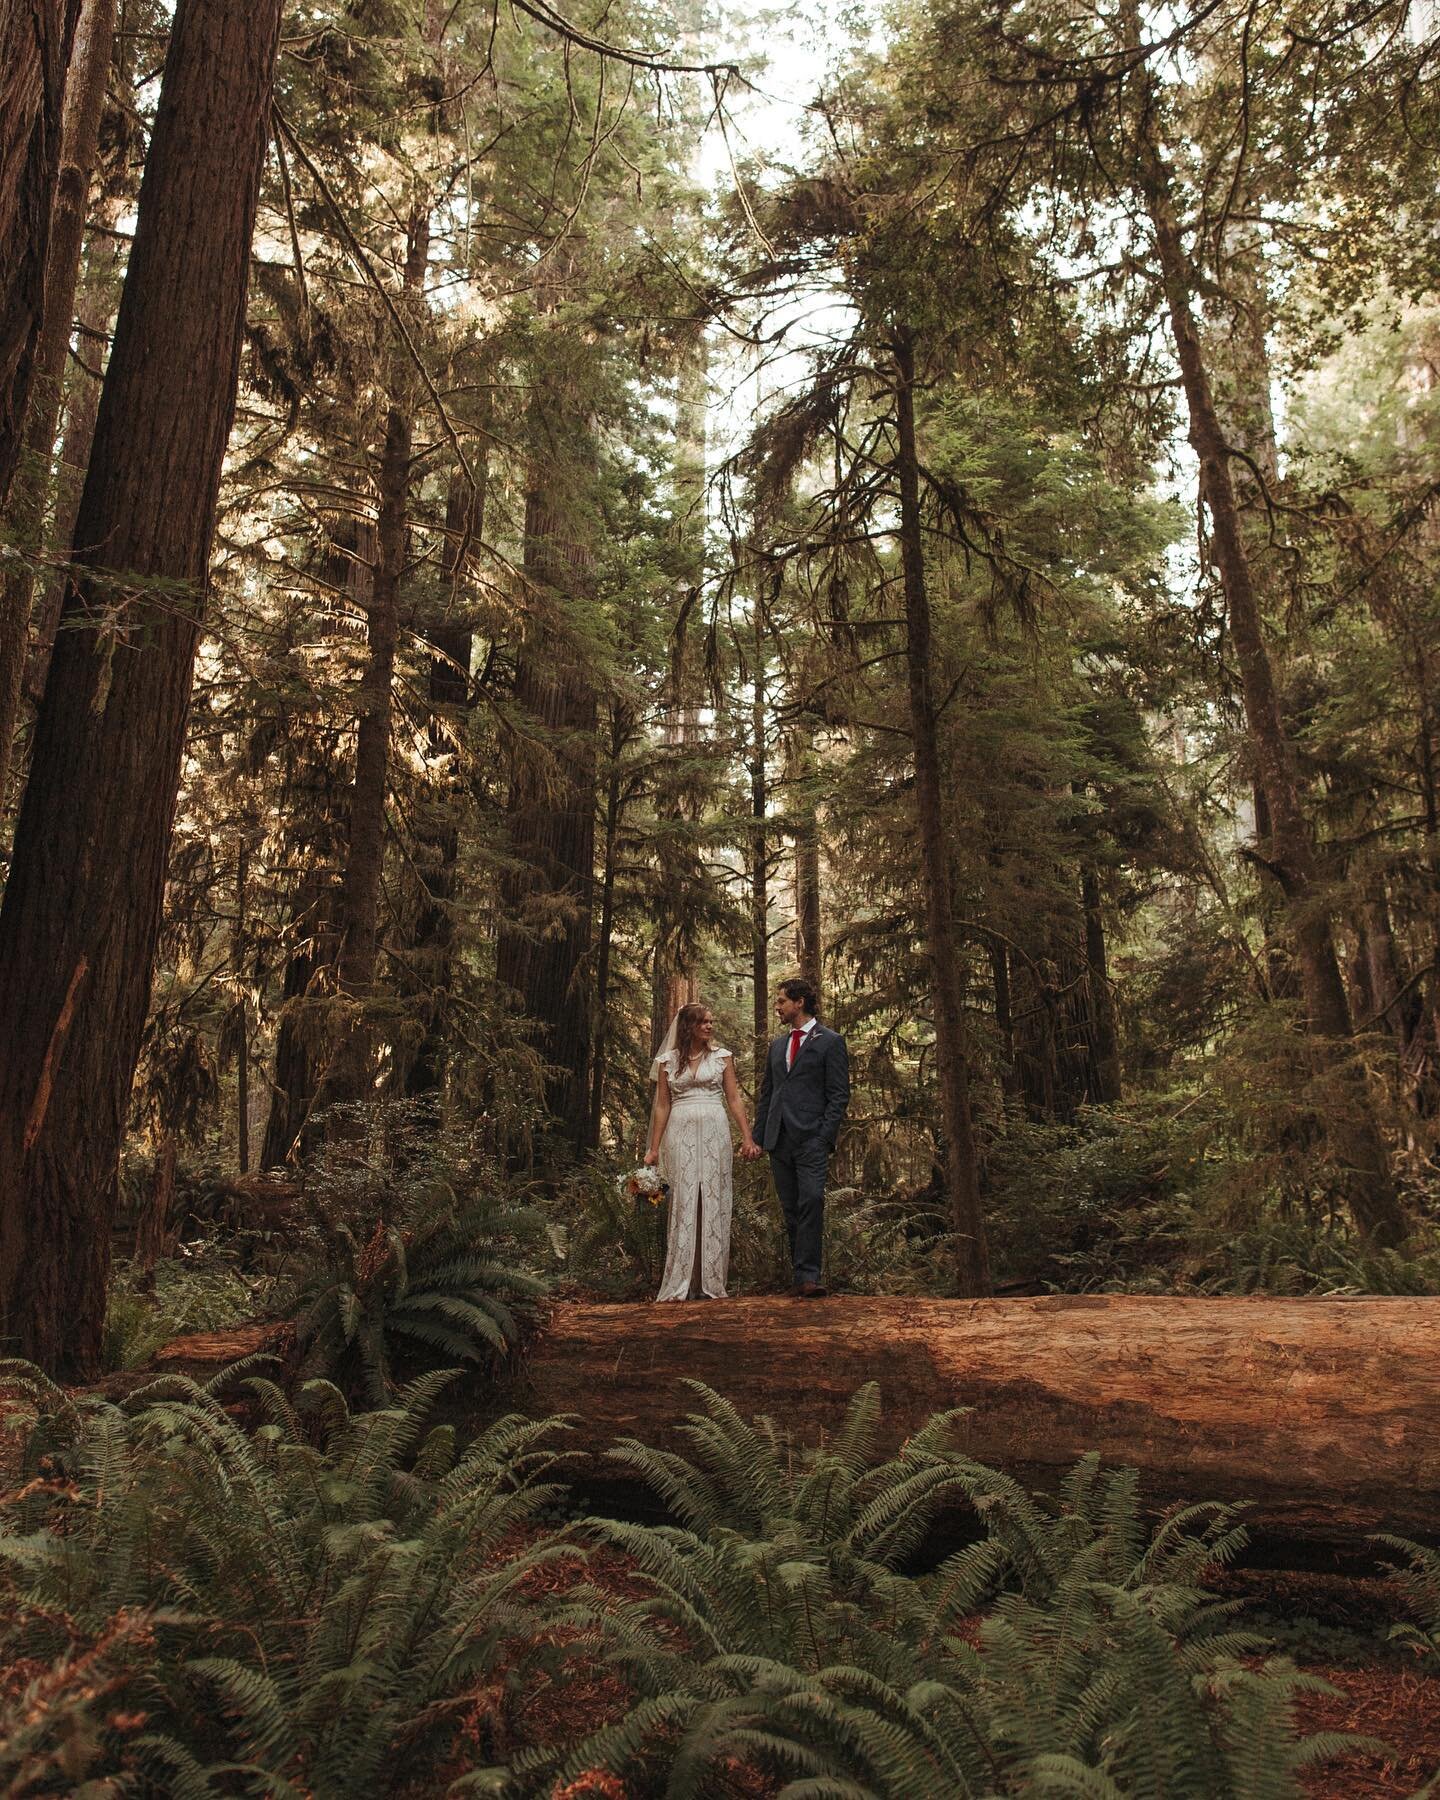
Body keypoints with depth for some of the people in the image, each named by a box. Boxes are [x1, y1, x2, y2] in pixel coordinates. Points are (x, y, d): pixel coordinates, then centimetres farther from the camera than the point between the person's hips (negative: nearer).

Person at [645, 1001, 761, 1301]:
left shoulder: (722, 1056, 7)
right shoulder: (668, 1061, 7)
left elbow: (734, 1099, 5)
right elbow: (663, 1106, 7)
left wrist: (747, 1138, -4)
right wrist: (654, 1148, 3)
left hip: (714, 1133, 0)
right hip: (681, 1135, 0)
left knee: (713, 1203, 2)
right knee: (683, 1203, -1)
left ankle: (710, 1281, 10)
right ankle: (680, 1284, 6)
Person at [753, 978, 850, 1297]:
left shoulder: (830, 1041, 1)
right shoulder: (777, 1045, 20)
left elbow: (839, 1095, -4)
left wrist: (825, 1136, -13)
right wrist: (757, 1136, 13)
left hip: (811, 1139, -6)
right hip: (779, 1140, 6)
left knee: (811, 1203, -17)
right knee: (791, 1211, 7)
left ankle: (808, 1277, -17)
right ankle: (802, 1276, 12)